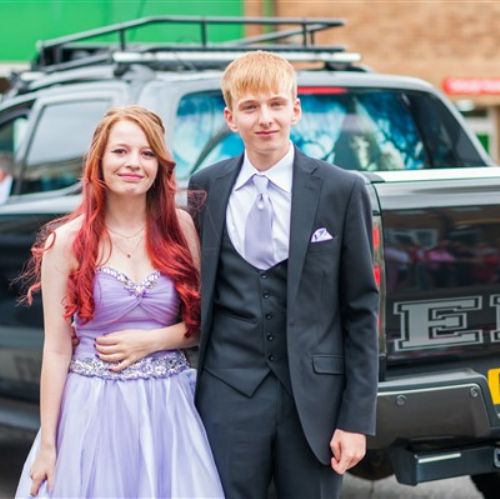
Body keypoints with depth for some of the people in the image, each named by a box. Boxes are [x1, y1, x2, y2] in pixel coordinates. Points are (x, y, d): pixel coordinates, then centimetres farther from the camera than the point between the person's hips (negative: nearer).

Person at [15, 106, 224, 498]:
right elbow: (57, 348, -4)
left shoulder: (180, 227, 1)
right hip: (93, 409, -2)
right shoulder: (67, 242, -5)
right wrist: (47, 445, -4)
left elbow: (205, 320, 6)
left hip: (168, 408, 2)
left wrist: (150, 341, -11)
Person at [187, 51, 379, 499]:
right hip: (228, 395, 2)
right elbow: (199, 293, 13)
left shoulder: (342, 190, -2)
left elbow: (361, 309, -1)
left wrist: (357, 417, -4)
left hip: (314, 395, -1)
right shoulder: (206, 188, 5)